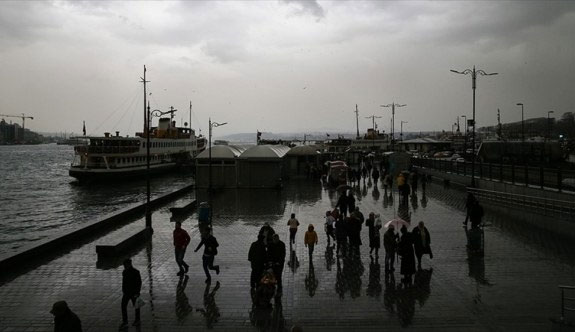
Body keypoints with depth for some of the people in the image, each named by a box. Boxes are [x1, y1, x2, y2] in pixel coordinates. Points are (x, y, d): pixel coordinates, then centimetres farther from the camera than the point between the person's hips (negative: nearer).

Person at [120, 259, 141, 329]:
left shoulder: (135, 272, -15)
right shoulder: (124, 272, 4)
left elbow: (139, 283, -14)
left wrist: (137, 292, -18)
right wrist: (123, 291, 18)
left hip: (134, 293, -6)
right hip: (126, 292, 6)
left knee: (136, 306, 6)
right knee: (123, 306, -2)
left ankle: (137, 321, 21)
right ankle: (125, 322, 2)